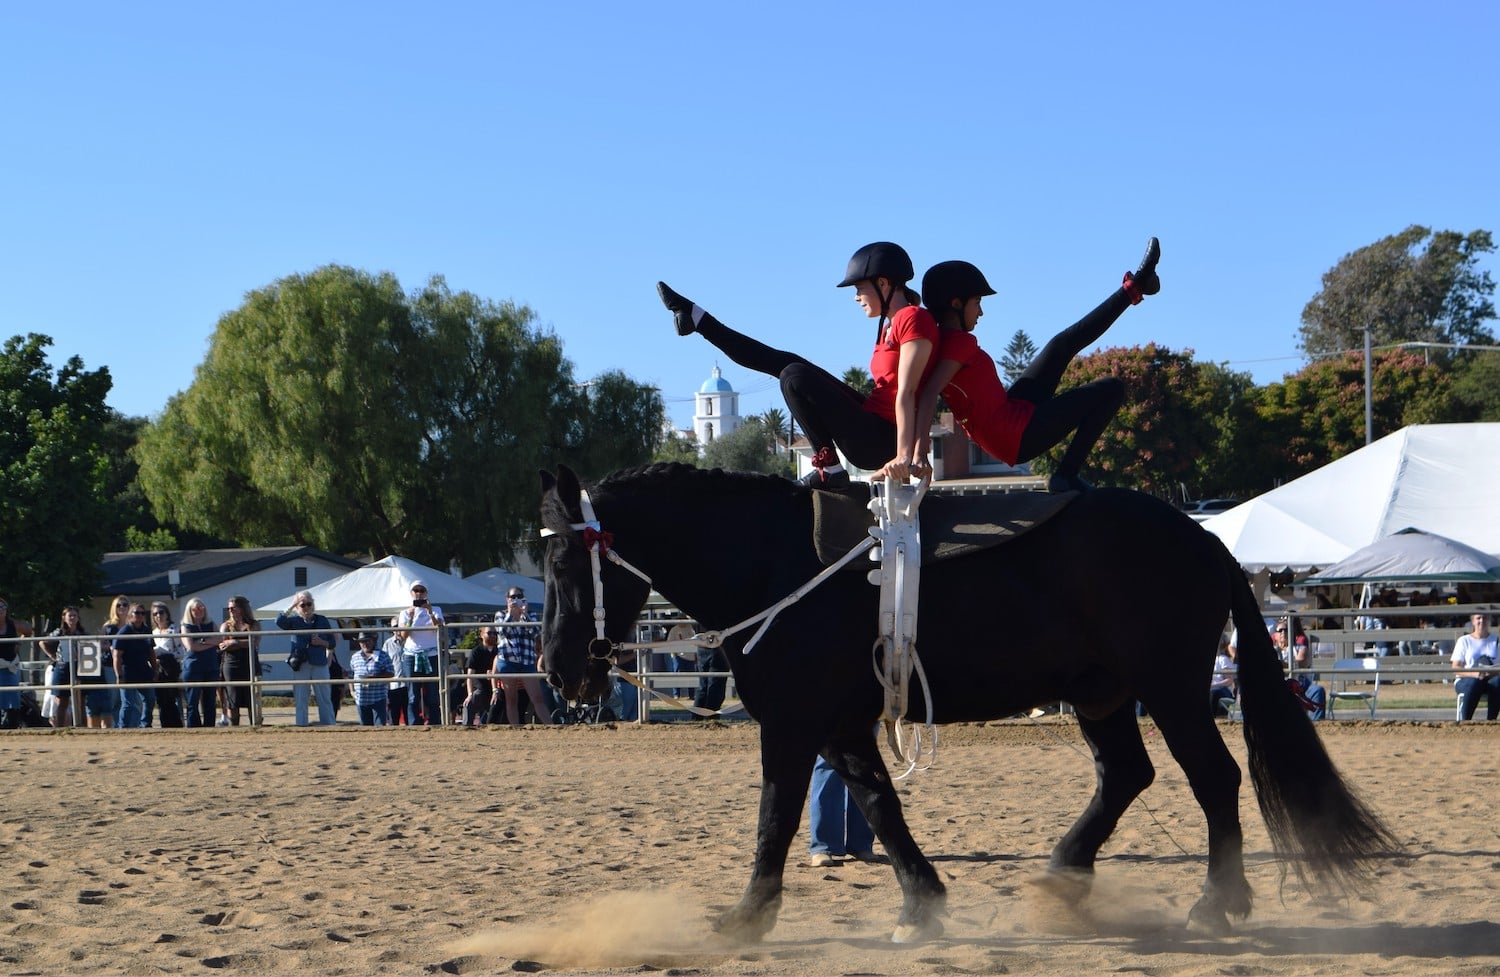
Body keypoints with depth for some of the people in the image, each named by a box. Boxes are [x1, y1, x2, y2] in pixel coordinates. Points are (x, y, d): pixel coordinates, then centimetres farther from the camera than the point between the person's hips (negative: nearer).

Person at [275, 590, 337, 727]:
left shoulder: (322, 620, 8)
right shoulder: (294, 621, 5)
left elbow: (332, 642, 10)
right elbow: (279, 621, -15)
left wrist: (322, 643, -10)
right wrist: (291, 608, -13)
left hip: (319, 665, 0)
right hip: (301, 666, 0)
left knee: (325, 699, 1)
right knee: (300, 700, 2)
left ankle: (329, 726, 3)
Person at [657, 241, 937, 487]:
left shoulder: (913, 319, -15)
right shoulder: (891, 325, 15)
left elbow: (906, 393, -22)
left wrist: (904, 456, -27)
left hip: (880, 441, -9)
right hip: (873, 423, 9)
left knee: (796, 377, -15)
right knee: (789, 364, 12)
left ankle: (829, 469, -9)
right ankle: (694, 318, 19)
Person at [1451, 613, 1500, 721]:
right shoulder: (1464, 641, 11)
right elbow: (1456, 669, 0)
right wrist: (1474, 674, -19)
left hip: (1491, 678, 1)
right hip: (1464, 681, -1)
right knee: (1474, 683, -38)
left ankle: (1491, 721, -35)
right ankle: (1465, 721, -38)